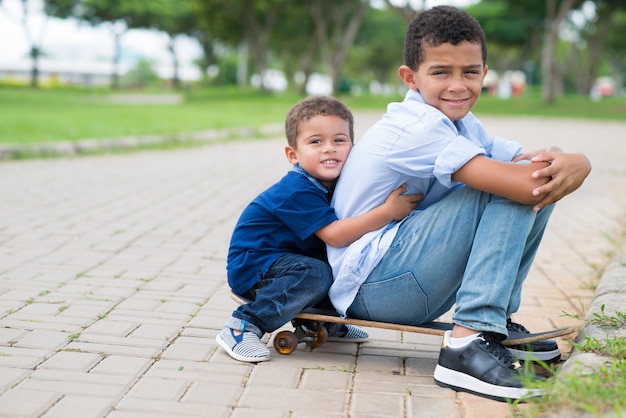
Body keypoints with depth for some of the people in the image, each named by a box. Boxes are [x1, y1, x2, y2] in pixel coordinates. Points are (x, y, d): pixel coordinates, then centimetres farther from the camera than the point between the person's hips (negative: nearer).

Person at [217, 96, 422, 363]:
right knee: (315, 273, -31)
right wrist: (389, 211, -36)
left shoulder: (334, 186, 1)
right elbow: (334, 235, -33)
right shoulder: (297, 191, -26)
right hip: (251, 264, -9)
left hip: (280, 259, 9)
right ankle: (243, 326, -24)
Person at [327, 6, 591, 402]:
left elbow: (533, 172, 0)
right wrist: (565, 166, -11)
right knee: (512, 187, -21)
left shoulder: (462, 126, 10)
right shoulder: (417, 127, -21)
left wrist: (569, 164, -23)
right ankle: (470, 341, -25)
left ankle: (498, 322, 7)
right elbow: (522, 184, -31)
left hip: (408, 287, 9)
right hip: (369, 284, -9)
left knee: (541, 185, 2)